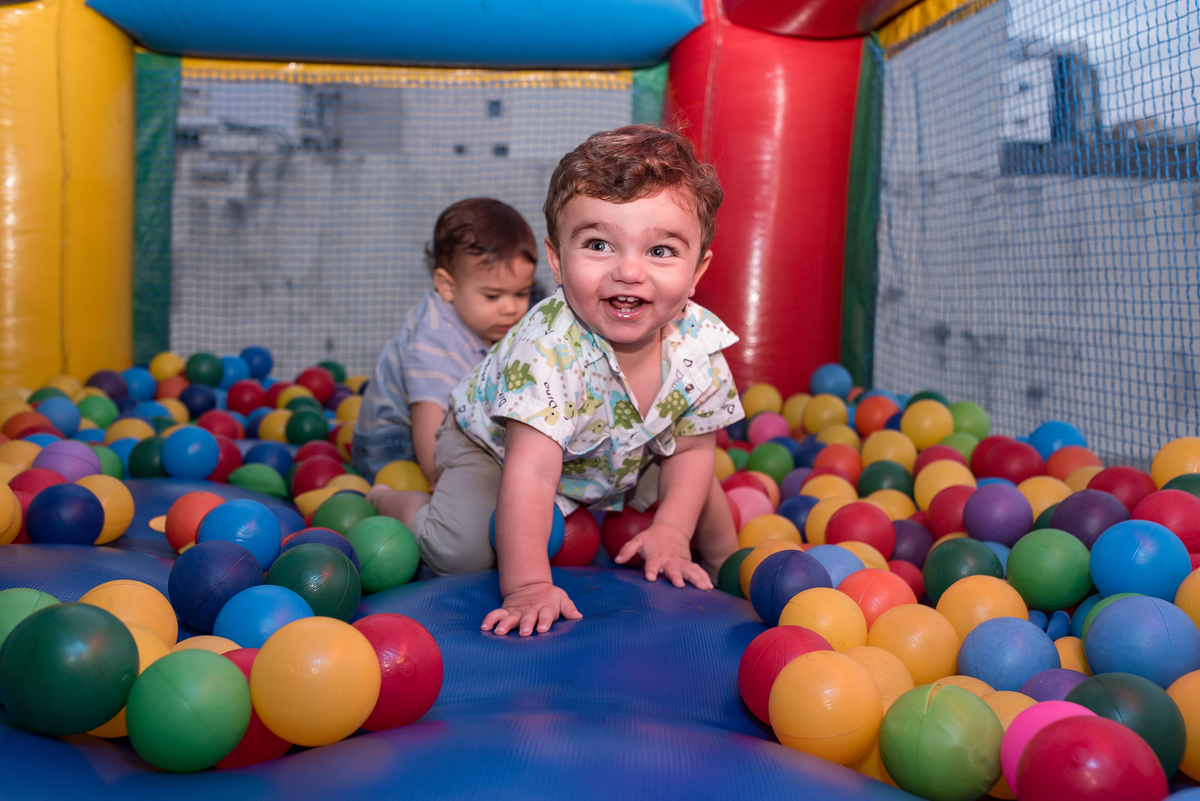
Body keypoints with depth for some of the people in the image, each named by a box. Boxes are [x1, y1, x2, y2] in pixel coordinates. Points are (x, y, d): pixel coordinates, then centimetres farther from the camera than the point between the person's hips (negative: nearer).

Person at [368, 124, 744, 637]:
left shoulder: (699, 344, -25)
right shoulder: (548, 347, -42)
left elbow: (692, 445, -10)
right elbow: (530, 474, -45)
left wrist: (671, 532, -20)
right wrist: (527, 587, -47)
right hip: (494, 448, -5)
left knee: (694, 481, 1)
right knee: (460, 552, -21)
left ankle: (726, 561, 33)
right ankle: (388, 503, 11)